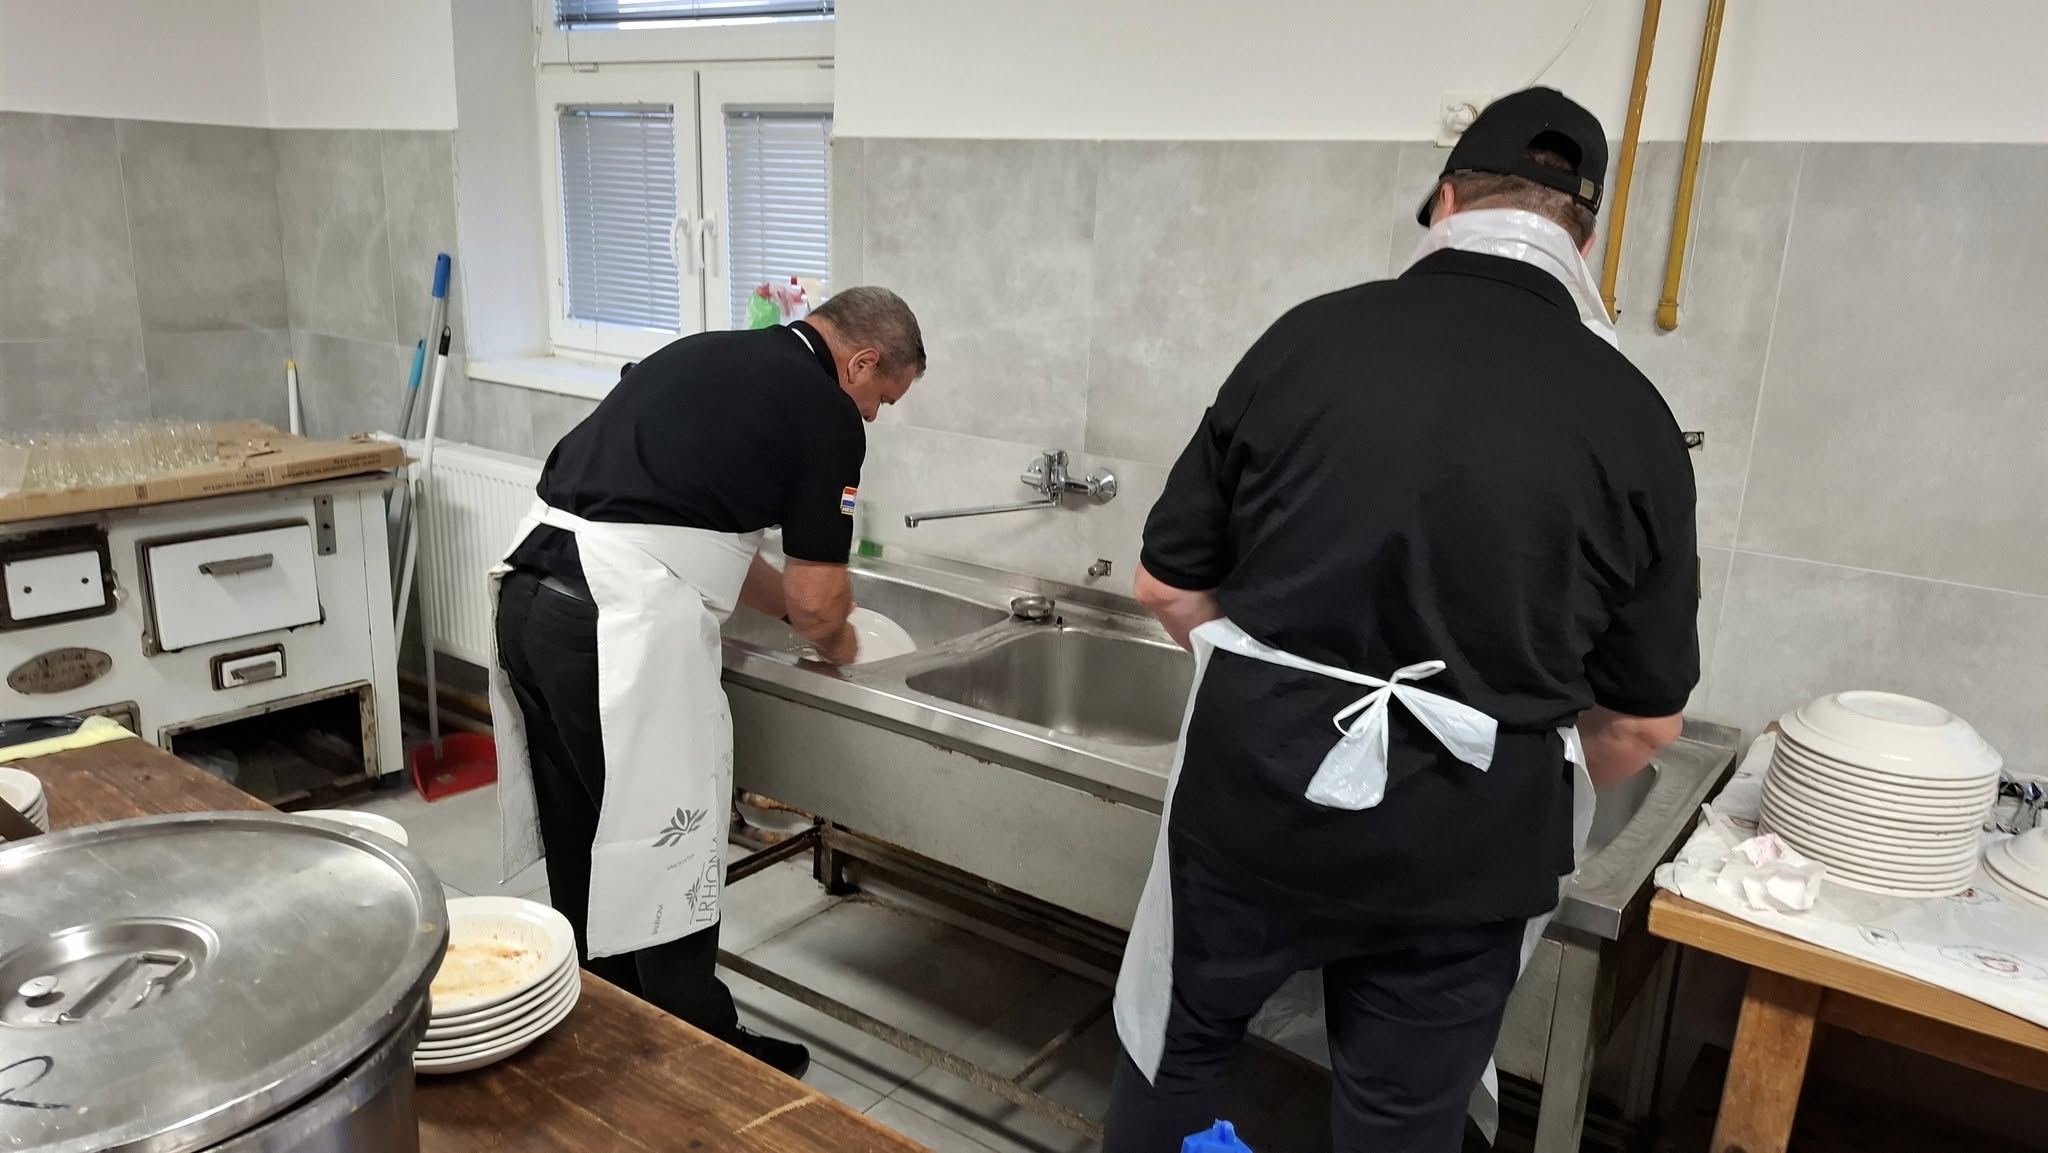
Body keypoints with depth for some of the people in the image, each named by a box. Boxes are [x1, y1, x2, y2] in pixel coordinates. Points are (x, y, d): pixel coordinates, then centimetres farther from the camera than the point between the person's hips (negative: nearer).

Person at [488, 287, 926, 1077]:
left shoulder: (712, 357, 21)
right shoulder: (825, 411, -3)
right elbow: (817, 599, -1)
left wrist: (788, 603, 33)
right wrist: (834, 639, 20)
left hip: (532, 593, 9)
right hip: (621, 624, -9)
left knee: (584, 841, 21)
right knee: (663, 849, 7)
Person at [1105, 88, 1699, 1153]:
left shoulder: (1310, 336, -7)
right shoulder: (1630, 416, -5)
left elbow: (1168, 587, -1)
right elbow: (1644, 716, 2)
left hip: (1257, 785, 0)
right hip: (1465, 843, 1)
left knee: (1174, 1048, 24)